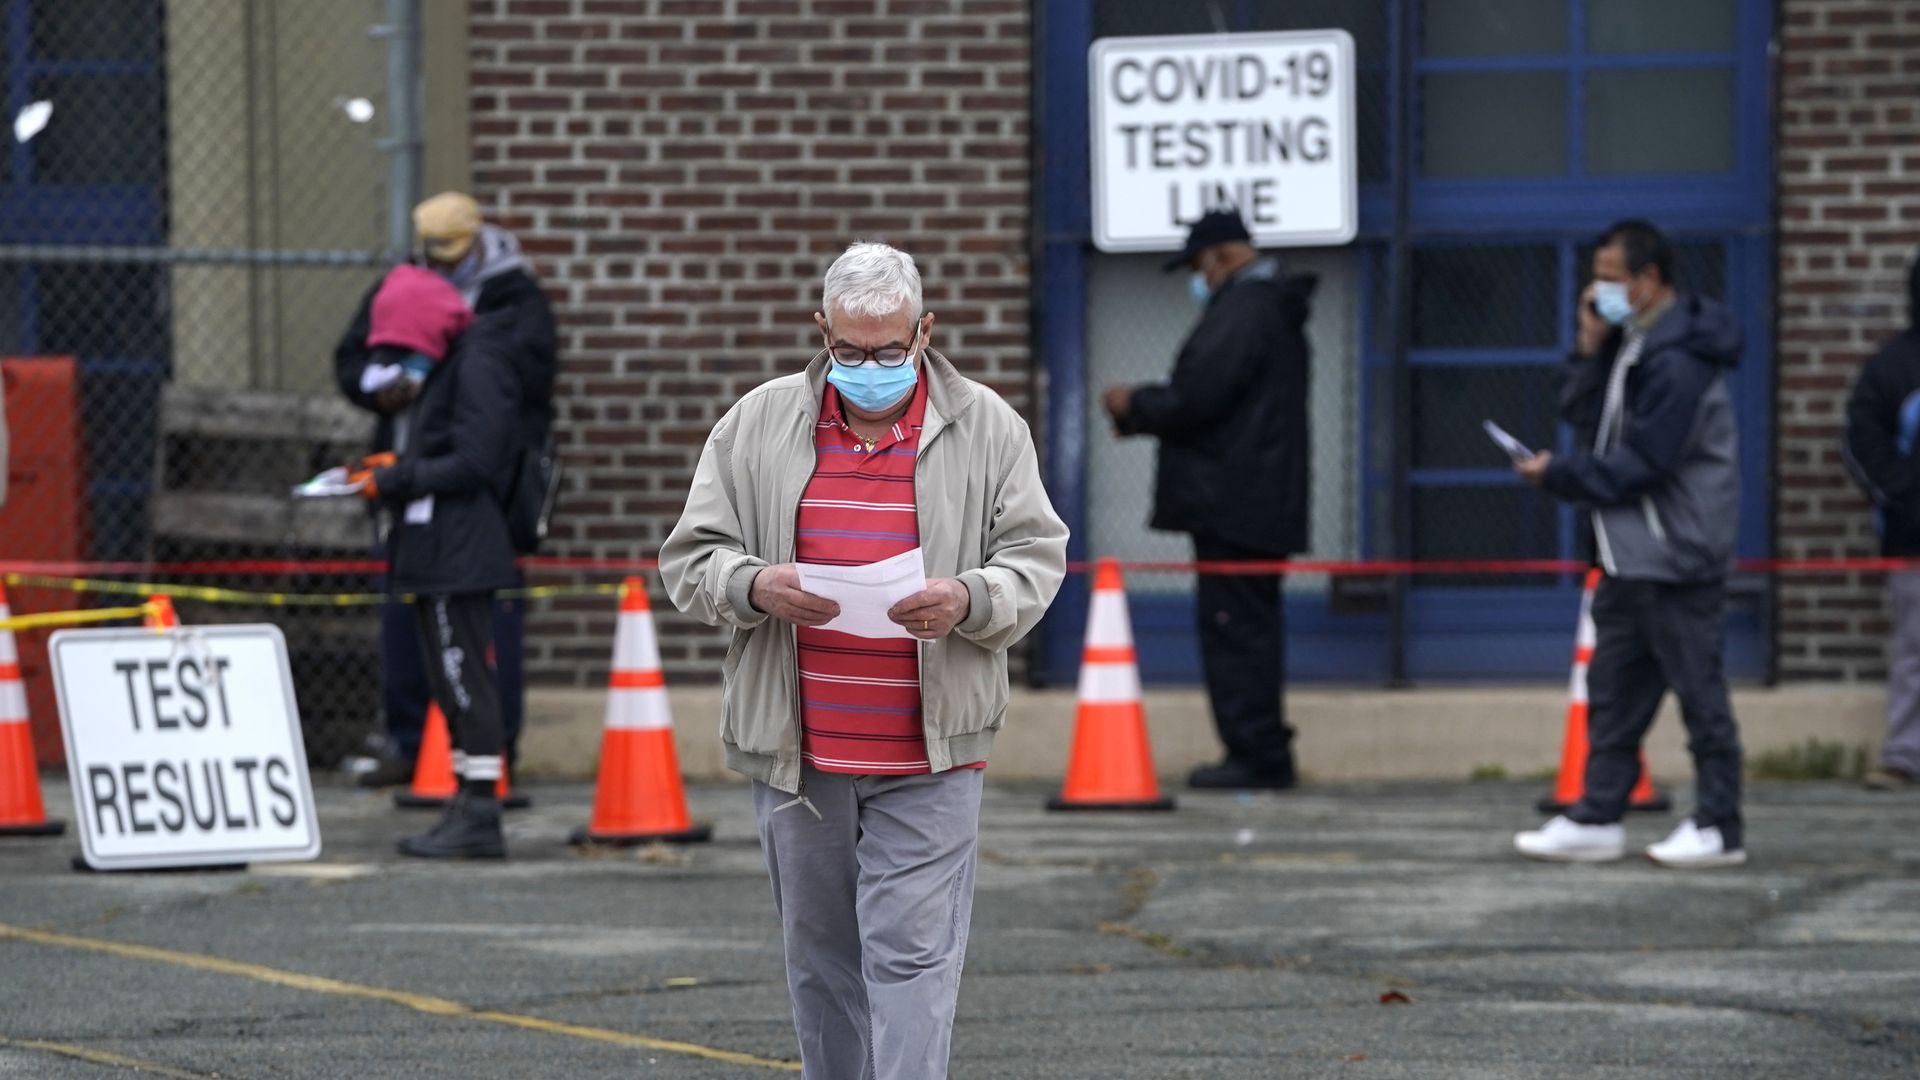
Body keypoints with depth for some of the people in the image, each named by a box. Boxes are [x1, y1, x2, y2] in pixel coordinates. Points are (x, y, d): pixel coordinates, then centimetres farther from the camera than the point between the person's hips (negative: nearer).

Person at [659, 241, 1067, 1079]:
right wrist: (754, 587, -17)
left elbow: (1036, 558, 3)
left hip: (929, 758, -2)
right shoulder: (757, 425, 6)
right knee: (820, 961, 12)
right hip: (797, 756, 3)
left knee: (911, 953, -8)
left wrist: (968, 600, -18)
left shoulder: (988, 429, 3)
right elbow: (689, 560, 5)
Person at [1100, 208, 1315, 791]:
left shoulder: (1242, 309, -14)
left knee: (1235, 627, -9)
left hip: (1232, 500, -11)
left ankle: (1256, 755, -10)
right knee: (1252, 625, 14)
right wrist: (1144, 410, 16)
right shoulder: (1275, 307, 20)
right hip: (1264, 500, 11)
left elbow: (1197, 395, -21)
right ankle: (1264, 754, 16)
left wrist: (1136, 405, -4)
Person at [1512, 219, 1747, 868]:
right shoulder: (1629, 343, 13)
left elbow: (1645, 464, -21)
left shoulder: (1676, 361, -19)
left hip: (1675, 556, -10)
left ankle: (1720, 830, 2)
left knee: (1698, 690, -3)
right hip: (1631, 555, 10)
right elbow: (1581, 415, 10)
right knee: (1613, 687, 12)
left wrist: (1561, 476, -14)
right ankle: (1596, 820, 16)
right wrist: (1591, 351, -3)